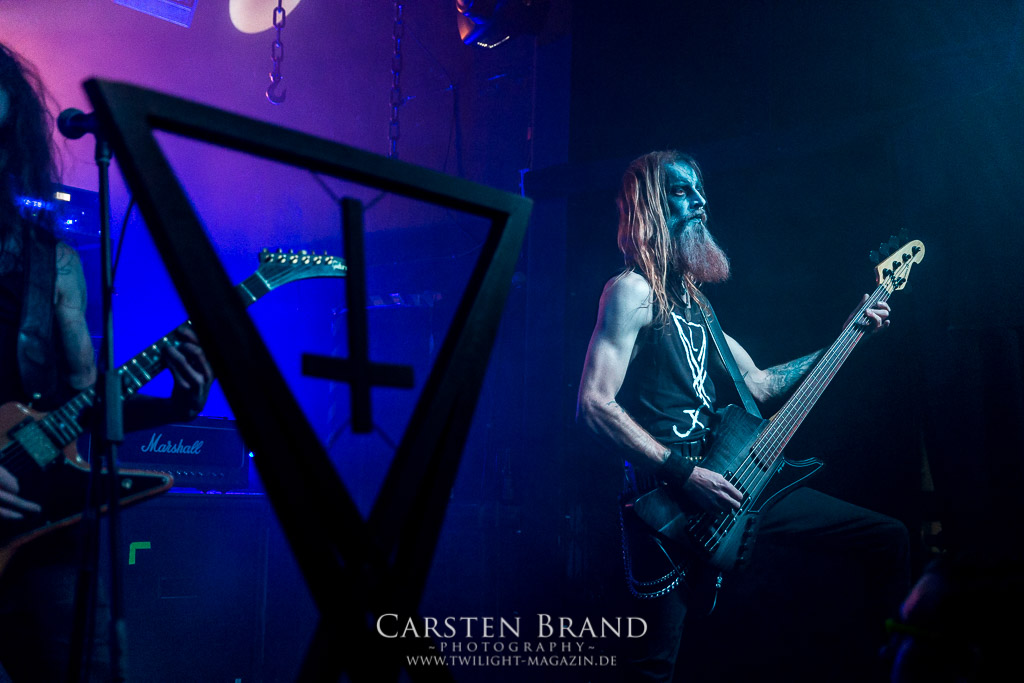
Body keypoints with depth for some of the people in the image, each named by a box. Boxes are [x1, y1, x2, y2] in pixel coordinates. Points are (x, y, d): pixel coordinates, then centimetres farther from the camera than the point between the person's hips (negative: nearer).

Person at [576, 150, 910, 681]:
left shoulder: (692, 300, 18)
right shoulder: (632, 292, -9)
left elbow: (759, 384, 22)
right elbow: (594, 404, -19)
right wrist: (683, 473, -20)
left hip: (731, 482, 8)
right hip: (667, 499, -8)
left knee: (891, 539, 9)